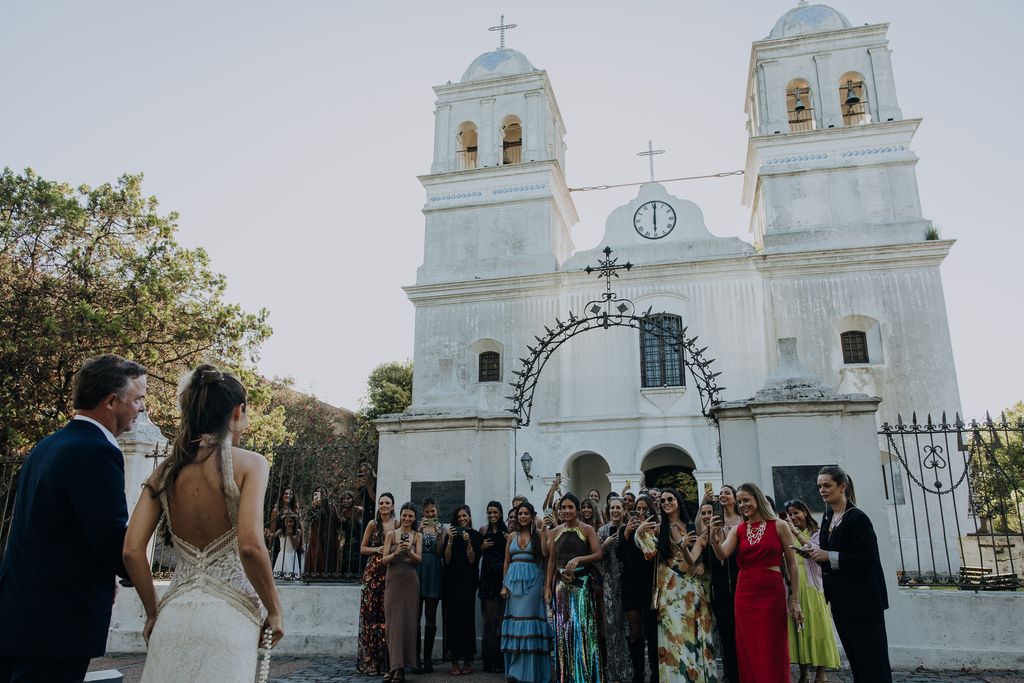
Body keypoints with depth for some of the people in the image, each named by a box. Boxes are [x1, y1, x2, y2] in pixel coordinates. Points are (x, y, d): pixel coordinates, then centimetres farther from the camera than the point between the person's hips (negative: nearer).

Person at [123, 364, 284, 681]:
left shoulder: (165, 471, 6)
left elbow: (132, 551, 1)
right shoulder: (249, 463, -9)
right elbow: (250, 547, -19)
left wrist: (154, 614, 13)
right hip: (227, 616, -4)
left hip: (175, 613, 4)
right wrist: (274, 611, -7)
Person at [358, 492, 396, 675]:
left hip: (391, 573, 1)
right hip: (373, 572, -1)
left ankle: (385, 661, 8)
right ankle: (370, 661, 4)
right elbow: (362, 548, 8)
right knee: (371, 614, -4)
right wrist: (377, 549, -9)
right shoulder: (373, 524, 4)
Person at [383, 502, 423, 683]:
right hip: (393, 580, 0)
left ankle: (400, 668, 5)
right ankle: (394, 666, 4)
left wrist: (409, 551, -24)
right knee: (392, 621, -2)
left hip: (410, 582, 0)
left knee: (407, 622, -1)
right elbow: (384, 560, -2)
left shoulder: (417, 536, 5)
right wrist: (396, 553, -21)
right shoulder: (391, 534, 3)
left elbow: (418, 560, -4)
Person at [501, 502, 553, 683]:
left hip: (532, 579, -4)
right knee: (515, 619, 5)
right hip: (514, 580, 4)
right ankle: (515, 668, 15)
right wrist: (504, 585, 7)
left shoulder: (538, 534, 2)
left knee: (529, 618, -6)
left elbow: (545, 554, -11)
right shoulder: (512, 536, 11)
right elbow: (506, 562, 12)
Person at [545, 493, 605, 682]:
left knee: (582, 627, -6)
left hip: (582, 583, -4)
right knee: (563, 629, 5)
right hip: (561, 583, 4)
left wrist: (579, 559, -24)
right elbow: (552, 560, 10)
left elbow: (599, 554, -9)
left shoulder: (587, 530, -2)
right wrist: (548, 587, 6)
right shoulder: (556, 531, 9)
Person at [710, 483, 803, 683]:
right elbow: (722, 555, -7)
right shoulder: (737, 530, 7)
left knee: (773, 652, 2)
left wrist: (795, 599, -2)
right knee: (749, 652, 8)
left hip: (772, 593, -3)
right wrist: (714, 538, -27)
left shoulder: (779, 526, 0)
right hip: (745, 595, 3)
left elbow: (792, 564, 1)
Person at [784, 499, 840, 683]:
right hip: (793, 587, 4)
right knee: (797, 628, 4)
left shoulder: (816, 533, 4)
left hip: (812, 585, -3)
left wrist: (796, 532, -24)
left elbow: (814, 550, -16)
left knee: (816, 626, -1)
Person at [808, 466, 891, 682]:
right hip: (841, 600, 8)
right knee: (855, 658, 15)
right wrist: (815, 553, 0)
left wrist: (829, 557, -23)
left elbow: (867, 559, -20)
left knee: (871, 658, 1)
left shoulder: (857, 518, -16)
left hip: (862, 600, -8)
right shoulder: (829, 517, 9)